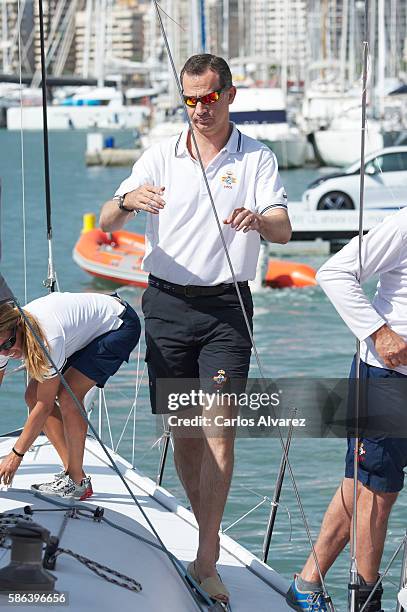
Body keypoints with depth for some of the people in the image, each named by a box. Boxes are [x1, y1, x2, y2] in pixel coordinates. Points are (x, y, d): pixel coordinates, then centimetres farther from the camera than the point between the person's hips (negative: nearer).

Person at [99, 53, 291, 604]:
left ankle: (205, 563, -14)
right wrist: (127, 202, -25)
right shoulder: (162, 156, 7)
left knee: (219, 427, -13)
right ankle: (209, 533, 24)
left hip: (225, 308, -3)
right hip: (167, 304, 3)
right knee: (181, 429, 7)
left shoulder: (256, 159, 2)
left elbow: (283, 230, -11)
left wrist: (259, 219, -36)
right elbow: (105, 223, -1)